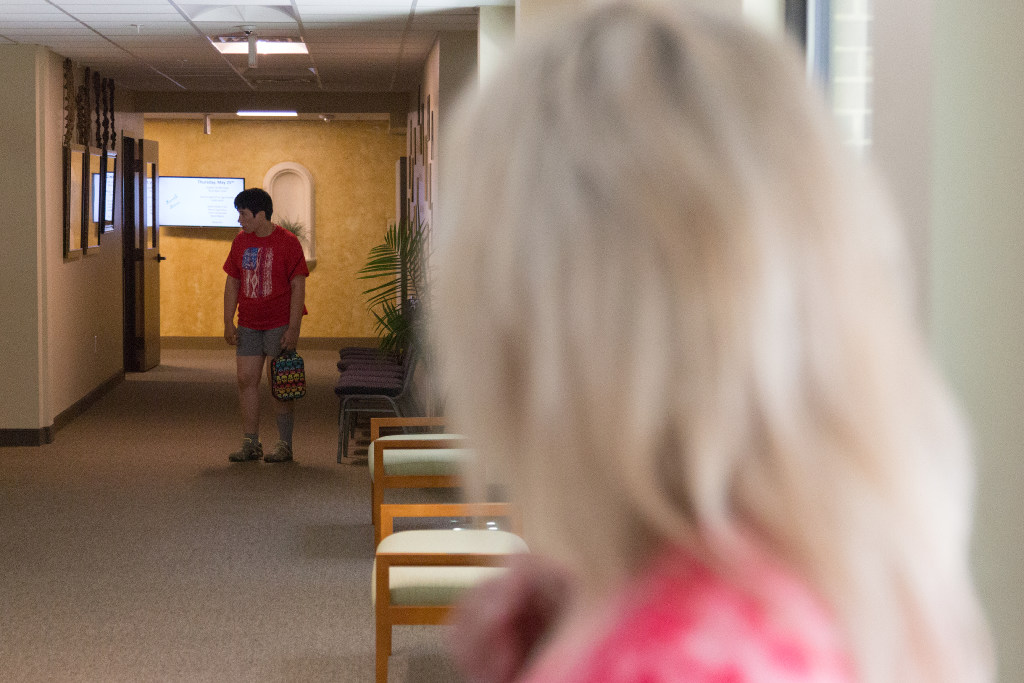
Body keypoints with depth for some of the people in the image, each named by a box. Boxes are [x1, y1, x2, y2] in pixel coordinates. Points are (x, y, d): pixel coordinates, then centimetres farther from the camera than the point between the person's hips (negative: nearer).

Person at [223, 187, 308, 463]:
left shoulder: (287, 242, -8)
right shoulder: (240, 241, 8)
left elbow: (298, 286, -9)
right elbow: (232, 283, 13)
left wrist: (293, 328, -15)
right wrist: (228, 323, 6)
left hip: (280, 324, -5)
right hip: (248, 326, 5)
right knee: (246, 380, 1)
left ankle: (284, 444, 6)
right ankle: (250, 443, 8)